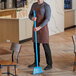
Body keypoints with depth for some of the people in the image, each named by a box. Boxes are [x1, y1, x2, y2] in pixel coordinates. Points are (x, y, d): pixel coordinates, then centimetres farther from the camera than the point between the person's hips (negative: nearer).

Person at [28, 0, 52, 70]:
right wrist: (32, 18, -15)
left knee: (45, 46, -4)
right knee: (36, 45, 13)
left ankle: (49, 64, 5)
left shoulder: (47, 6, -13)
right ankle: (36, 63, 26)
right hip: (36, 27, 7)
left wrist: (39, 27, -27)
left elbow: (47, 19, -18)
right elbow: (30, 15, 11)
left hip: (43, 28, -7)